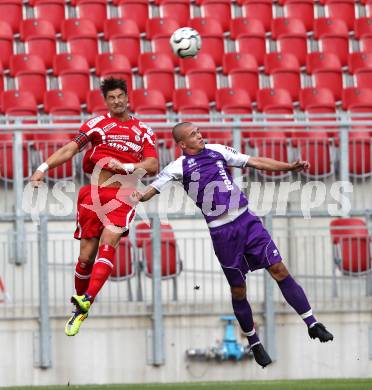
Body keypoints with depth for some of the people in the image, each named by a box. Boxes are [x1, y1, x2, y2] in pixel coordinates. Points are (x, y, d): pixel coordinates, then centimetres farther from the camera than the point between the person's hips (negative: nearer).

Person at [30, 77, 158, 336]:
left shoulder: (143, 131, 13)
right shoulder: (97, 124, 11)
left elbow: (153, 166, 3)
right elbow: (71, 149, 1)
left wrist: (125, 166, -13)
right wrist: (44, 167, -13)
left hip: (124, 196, -1)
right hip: (95, 191, 1)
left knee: (108, 242, -23)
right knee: (86, 255, -1)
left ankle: (86, 300, -36)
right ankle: (79, 306, 16)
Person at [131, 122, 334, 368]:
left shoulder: (218, 151, 9)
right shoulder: (179, 167, -1)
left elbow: (255, 162, 12)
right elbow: (153, 189, -8)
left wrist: (290, 167, 5)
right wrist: (139, 196, -31)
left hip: (246, 220, 3)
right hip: (221, 233, -3)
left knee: (279, 269, -4)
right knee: (238, 290, 5)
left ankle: (313, 324, 2)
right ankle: (254, 343, 24)